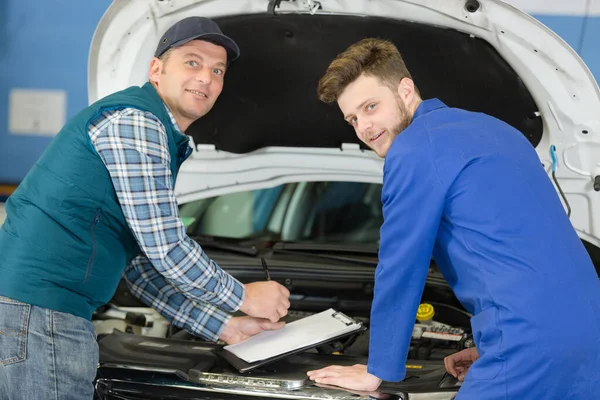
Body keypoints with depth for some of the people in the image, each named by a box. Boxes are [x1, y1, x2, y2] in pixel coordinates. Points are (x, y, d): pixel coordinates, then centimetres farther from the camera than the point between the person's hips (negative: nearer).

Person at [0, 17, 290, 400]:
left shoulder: (162, 139, 22)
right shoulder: (135, 121, -10)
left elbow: (143, 263, 21)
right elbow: (165, 248, -13)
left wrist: (225, 326, 17)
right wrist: (243, 297, 1)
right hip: (39, 308, -10)